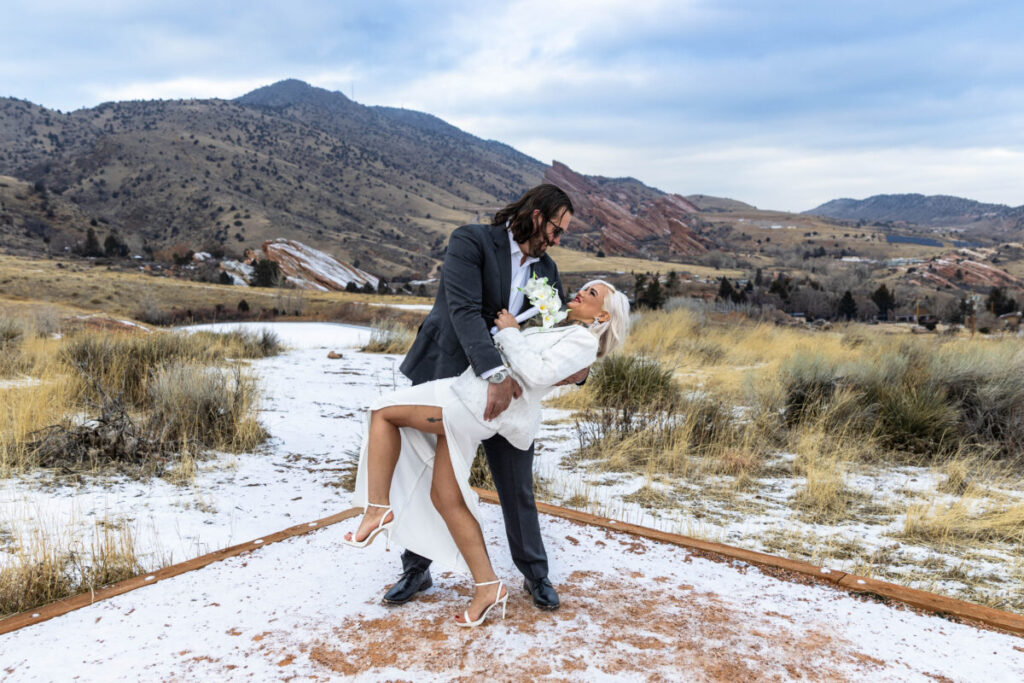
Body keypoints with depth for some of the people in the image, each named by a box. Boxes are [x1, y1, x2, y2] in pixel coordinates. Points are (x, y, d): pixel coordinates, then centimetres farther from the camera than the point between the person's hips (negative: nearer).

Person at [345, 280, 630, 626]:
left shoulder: (584, 340, -2)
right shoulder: (557, 330, 25)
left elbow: (538, 374, -16)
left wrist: (510, 332, -7)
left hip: (476, 403, -9)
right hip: (468, 402, 9)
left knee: (383, 412, -3)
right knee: (444, 498, 4)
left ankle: (377, 509, -3)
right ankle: (487, 587, 8)